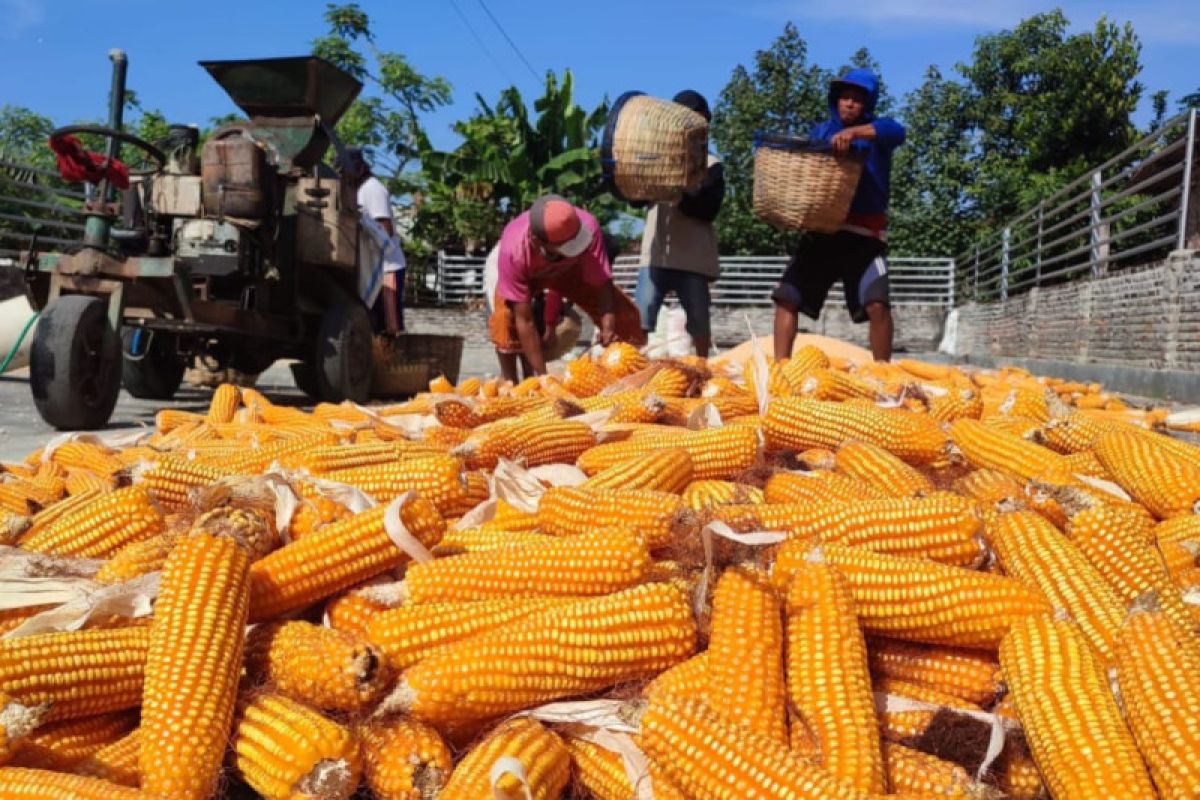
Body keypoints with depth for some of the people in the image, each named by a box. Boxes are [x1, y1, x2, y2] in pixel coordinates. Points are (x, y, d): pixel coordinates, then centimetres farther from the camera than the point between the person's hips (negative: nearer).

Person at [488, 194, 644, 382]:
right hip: (528, 275, -2)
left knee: (623, 312, -10)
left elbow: (602, 284, -33)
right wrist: (543, 377, -41)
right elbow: (524, 321, -41)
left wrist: (609, 328, -49)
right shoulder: (513, 250, -44)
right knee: (505, 319, -30)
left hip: (569, 269, 2)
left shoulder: (586, 226, -41)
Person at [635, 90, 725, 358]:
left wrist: (679, 195, -17)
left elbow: (709, 209, -4)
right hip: (657, 254, 1)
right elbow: (636, 198, 5)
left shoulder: (712, 165, 9)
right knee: (640, 318, -10)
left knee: (699, 322, 6)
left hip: (695, 257, 0)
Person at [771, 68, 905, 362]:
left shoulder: (874, 130, 5)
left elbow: (897, 132, -18)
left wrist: (854, 132, -35)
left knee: (877, 303, -18)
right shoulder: (821, 131, 17)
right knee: (786, 297, -3)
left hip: (863, 234, -4)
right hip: (820, 231, 4)